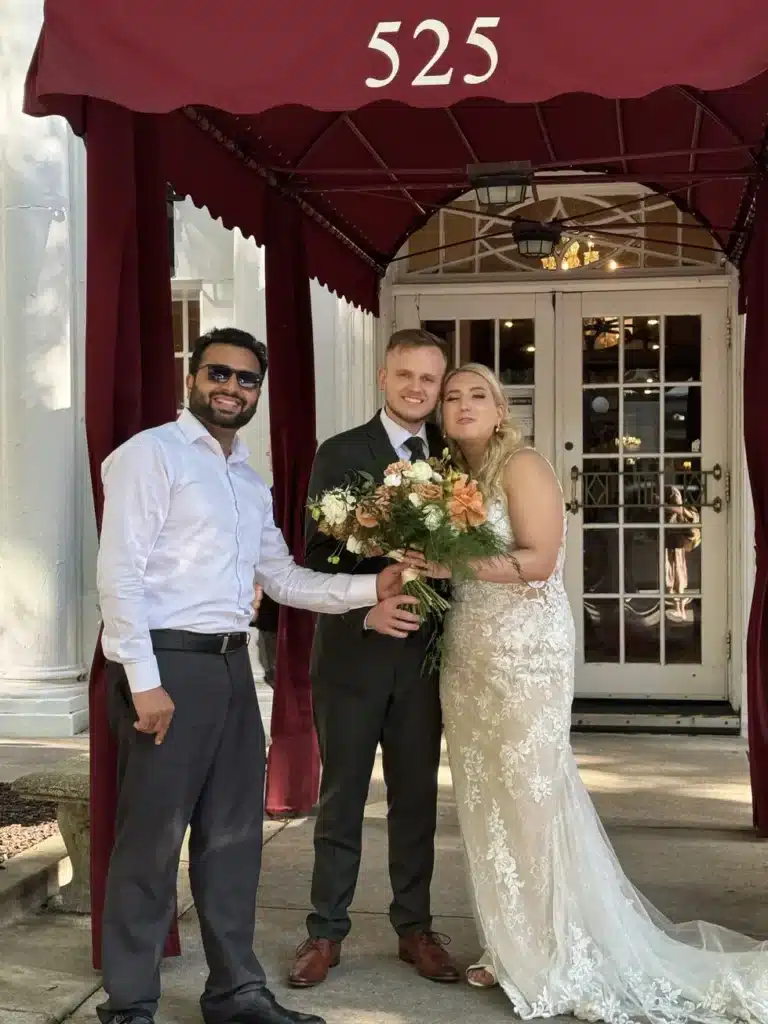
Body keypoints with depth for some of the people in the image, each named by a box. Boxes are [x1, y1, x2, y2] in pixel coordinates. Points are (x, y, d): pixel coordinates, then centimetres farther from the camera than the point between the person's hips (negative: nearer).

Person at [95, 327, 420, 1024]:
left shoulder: (252, 481, 19)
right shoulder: (150, 454, -5)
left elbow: (282, 577, 15)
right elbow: (119, 573, -12)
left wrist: (369, 587, 2)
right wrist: (144, 681, -18)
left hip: (231, 665, 8)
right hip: (166, 663, -8)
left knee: (234, 834, 13)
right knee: (151, 839, -1)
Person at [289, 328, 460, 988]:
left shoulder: (451, 456, 7)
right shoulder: (341, 453, -2)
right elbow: (318, 553, -7)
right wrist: (366, 609, -19)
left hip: (422, 651, 3)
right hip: (354, 648, -3)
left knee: (416, 797, 12)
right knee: (342, 796, 7)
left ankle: (415, 928, 24)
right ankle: (327, 932, 18)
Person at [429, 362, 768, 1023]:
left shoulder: (522, 467, -7)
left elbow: (539, 559, -18)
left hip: (526, 654, -7)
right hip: (468, 658, 7)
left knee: (532, 796, -3)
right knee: (487, 803, 8)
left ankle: (562, 963, 10)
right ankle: (517, 949, 19)